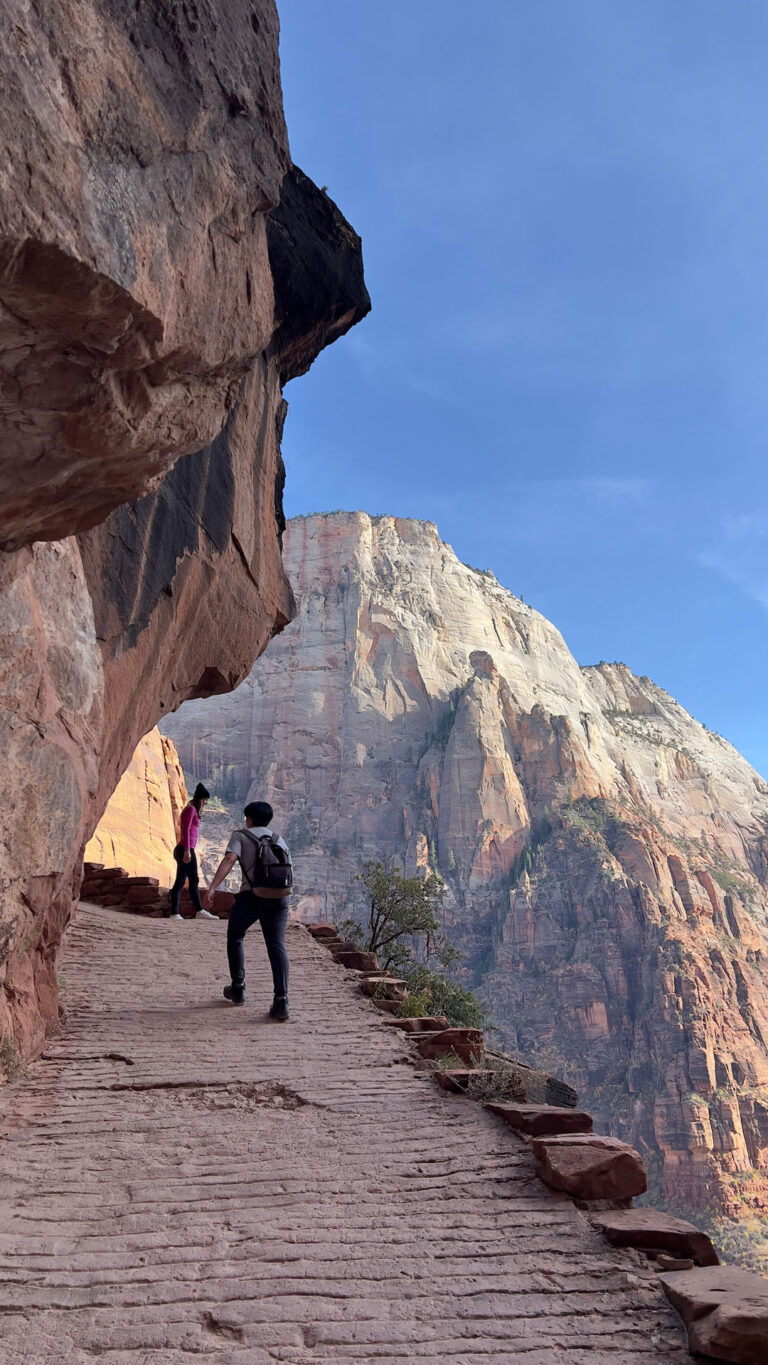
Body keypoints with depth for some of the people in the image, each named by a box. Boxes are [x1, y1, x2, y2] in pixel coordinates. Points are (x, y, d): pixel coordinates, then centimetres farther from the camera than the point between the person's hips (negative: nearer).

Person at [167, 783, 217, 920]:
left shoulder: (191, 810, 21)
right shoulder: (191, 809, -7)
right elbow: (185, 830, -16)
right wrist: (187, 850, -22)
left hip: (181, 850, 10)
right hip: (186, 849, -10)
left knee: (179, 882, 6)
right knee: (194, 880, -7)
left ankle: (174, 913, 5)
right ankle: (199, 911, -5)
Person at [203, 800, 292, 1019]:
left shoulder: (240, 836, 9)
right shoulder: (279, 841, 21)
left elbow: (229, 860, -11)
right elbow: (290, 874, 18)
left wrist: (211, 888, -22)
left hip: (251, 897, -3)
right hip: (278, 898, 3)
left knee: (235, 936, 23)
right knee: (277, 946, -3)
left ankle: (238, 989, 28)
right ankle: (281, 1001, -18)